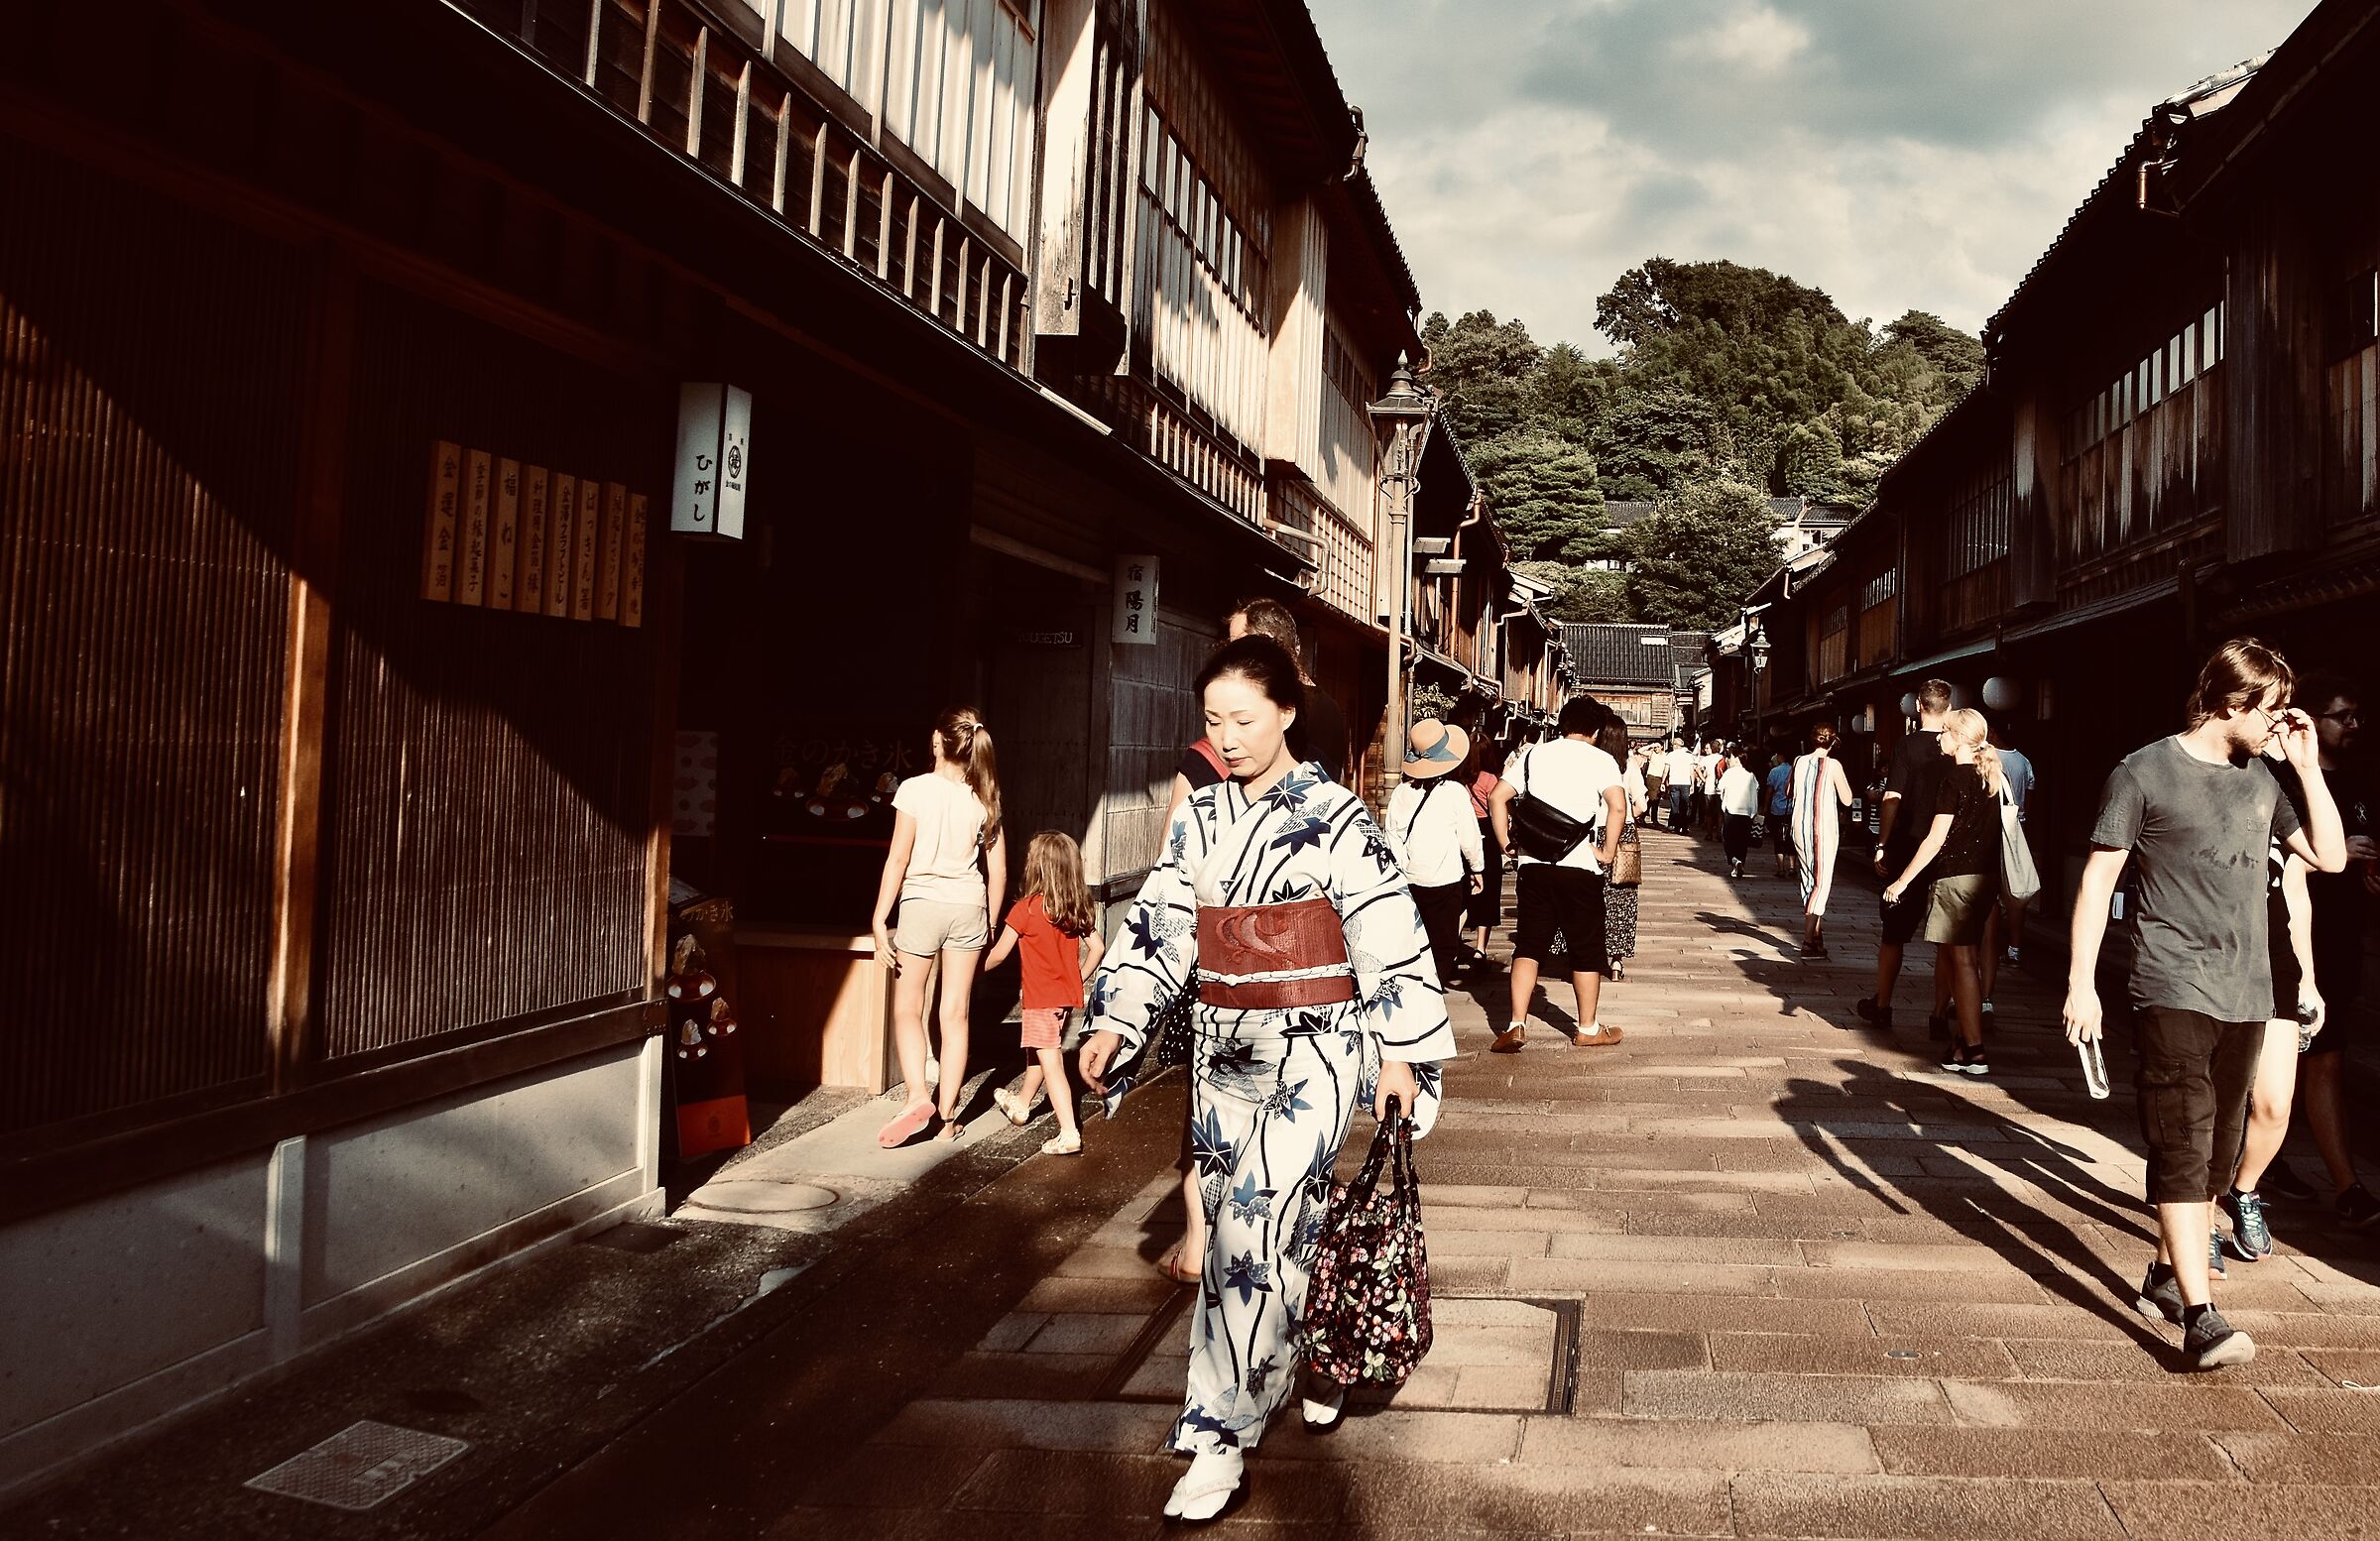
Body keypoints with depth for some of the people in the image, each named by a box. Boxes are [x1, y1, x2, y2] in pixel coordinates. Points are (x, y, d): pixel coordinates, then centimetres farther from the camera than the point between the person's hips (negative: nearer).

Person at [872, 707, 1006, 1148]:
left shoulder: (916, 789, -9)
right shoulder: (983, 798, 2)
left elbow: (898, 859, -10)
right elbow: (998, 870, 6)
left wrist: (879, 918, -5)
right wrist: (989, 924, 17)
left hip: (922, 902, -3)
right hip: (968, 905, 3)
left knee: (907, 1008, 11)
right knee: (955, 1014, 7)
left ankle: (918, 1095, -8)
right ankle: (947, 1118, 11)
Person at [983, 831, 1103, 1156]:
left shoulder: (1025, 909, -17)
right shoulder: (1078, 908, 0)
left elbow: (999, 953, -10)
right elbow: (1097, 948, 4)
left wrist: (980, 968, 10)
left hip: (1041, 999, -7)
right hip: (1068, 995, 7)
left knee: (1051, 1064, -6)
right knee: (1038, 1053, 26)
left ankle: (1069, 1134, -11)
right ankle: (1021, 1105, 46)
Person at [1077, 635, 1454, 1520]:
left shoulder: (1334, 817, -9)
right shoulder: (1198, 820, 6)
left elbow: (1391, 938, -9)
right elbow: (1157, 926, 9)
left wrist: (1402, 1051, -9)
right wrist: (1116, 1020, 2)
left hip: (1312, 1048, -6)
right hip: (1224, 1047, 6)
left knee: (1259, 1227, -11)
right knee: (1236, 1223, 13)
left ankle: (1221, 1435, 0)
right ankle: (1316, 1365, 36)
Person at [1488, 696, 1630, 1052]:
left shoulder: (1534, 755, 10)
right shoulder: (1600, 759, -1)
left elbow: (1497, 798, 4)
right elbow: (1618, 807, -17)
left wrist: (1506, 843, 8)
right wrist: (1607, 853, -8)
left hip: (1534, 864, 3)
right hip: (1580, 866, -3)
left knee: (1529, 944, 8)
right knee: (1586, 948, 10)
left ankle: (1517, 1025, 0)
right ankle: (1588, 1029, 20)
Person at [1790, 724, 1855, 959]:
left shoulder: (1799, 762, 3)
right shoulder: (1832, 765, -10)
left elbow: (1789, 794, 16)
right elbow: (1847, 800, -5)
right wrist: (1843, 780, 9)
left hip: (1800, 827, 5)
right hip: (1824, 827, -5)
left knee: (1808, 880, 15)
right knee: (1822, 883, -4)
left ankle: (1816, 936, 21)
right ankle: (1808, 941, -14)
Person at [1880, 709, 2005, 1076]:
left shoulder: (1955, 779, -13)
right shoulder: (1996, 779, 11)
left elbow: (1936, 839, -16)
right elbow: (1998, 833, 15)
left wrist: (1902, 880, -11)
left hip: (1955, 877, -8)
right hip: (1986, 877, 8)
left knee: (1961, 963, -5)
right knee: (1963, 960, 14)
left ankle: (1974, 1051, -5)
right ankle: (1967, 1040, 20)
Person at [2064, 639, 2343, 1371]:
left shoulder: (2258, 778, 13)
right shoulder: (2145, 773, -5)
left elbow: (2330, 856, 14)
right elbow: (2097, 880, -6)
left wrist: (2307, 765, 5)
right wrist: (2081, 982, -12)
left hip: (2245, 997, 7)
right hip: (2173, 992, -7)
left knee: (2217, 1151, 13)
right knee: (2183, 1146, -10)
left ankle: (2167, 1277, 27)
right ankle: (2200, 1316, -12)